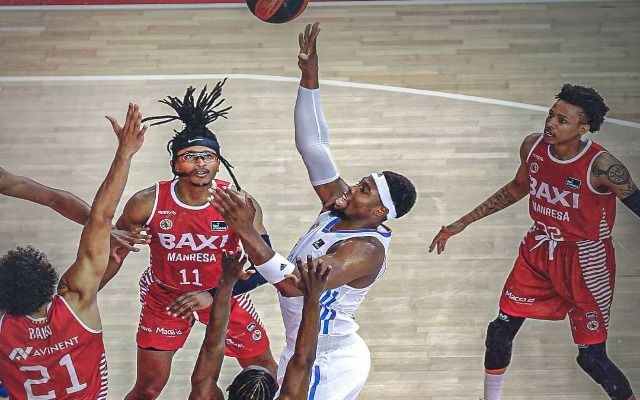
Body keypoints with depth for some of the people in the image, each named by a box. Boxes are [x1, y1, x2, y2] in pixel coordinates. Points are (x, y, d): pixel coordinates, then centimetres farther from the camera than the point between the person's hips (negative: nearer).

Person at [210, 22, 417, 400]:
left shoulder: (366, 251, -27)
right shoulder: (339, 206, -4)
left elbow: (294, 283, -40)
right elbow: (313, 145, -3)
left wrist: (247, 232, -47)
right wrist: (310, 76, -12)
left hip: (330, 365, -9)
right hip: (306, 354, 9)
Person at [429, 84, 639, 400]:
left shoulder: (601, 166, -27)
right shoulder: (533, 147, -9)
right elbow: (517, 188, 11)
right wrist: (462, 224, 13)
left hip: (586, 261, -5)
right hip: (538, 252, 6)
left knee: (591, 357, -4)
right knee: (500, 331, 7)